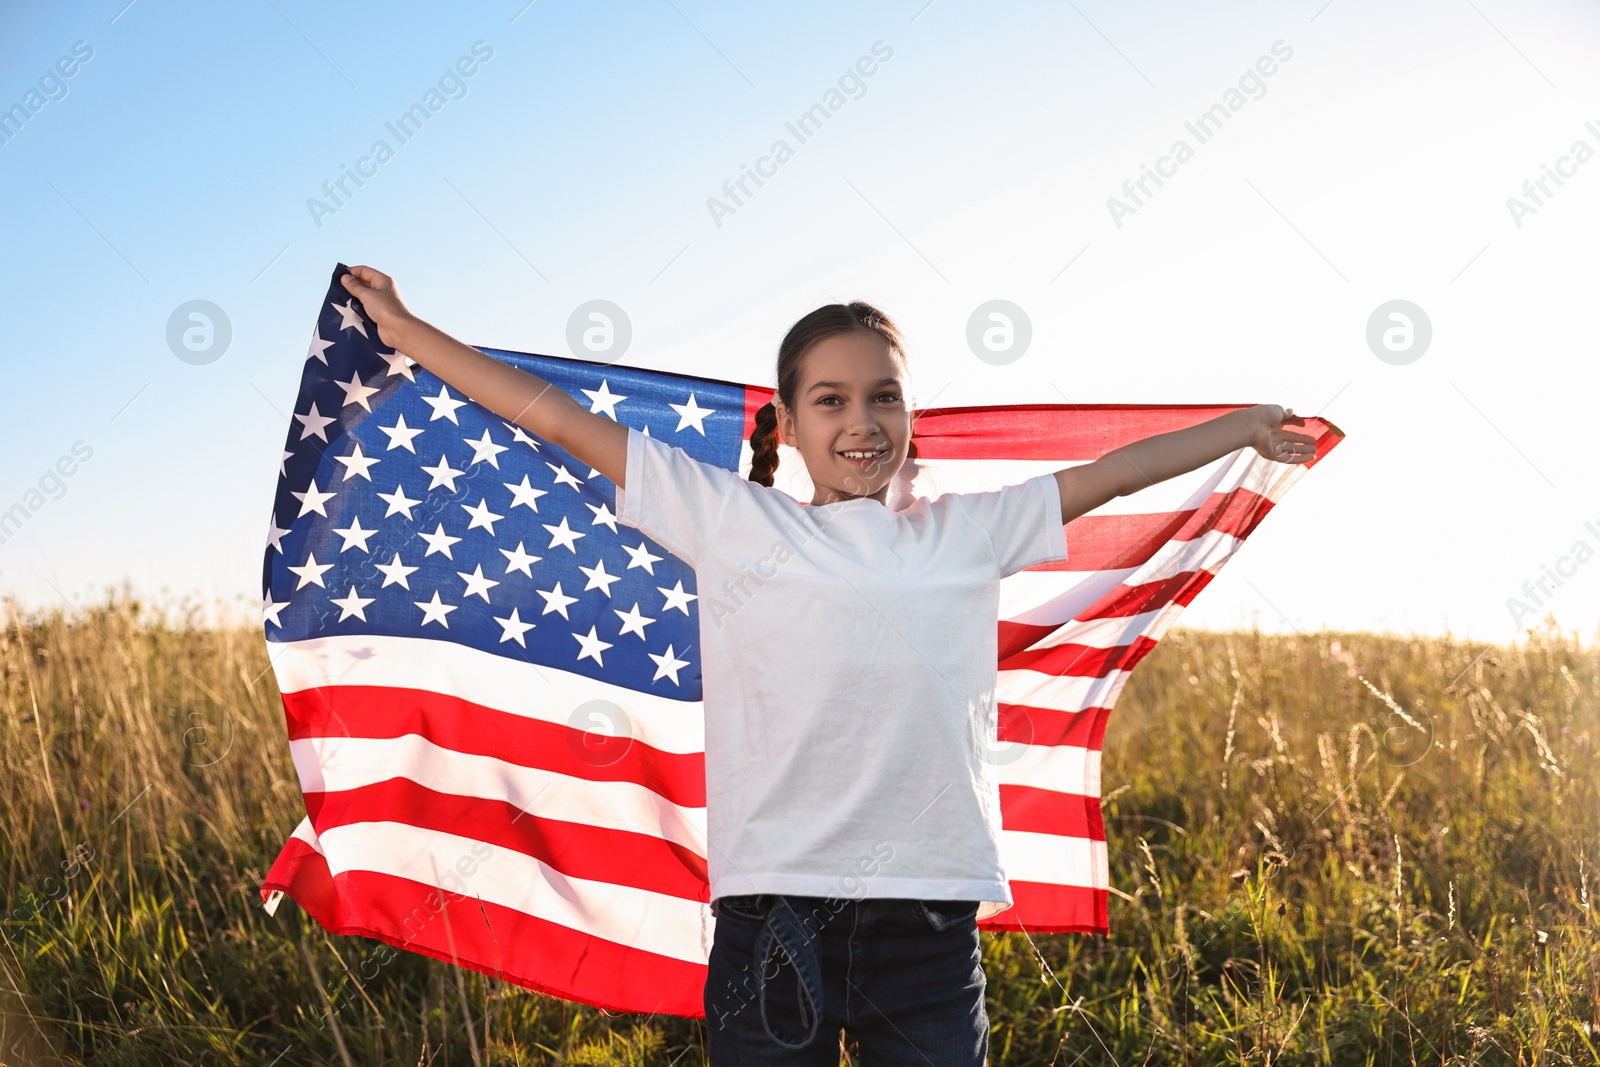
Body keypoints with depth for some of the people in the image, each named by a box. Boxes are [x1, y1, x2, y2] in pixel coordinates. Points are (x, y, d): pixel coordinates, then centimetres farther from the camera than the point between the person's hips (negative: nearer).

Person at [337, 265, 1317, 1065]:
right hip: (773, 909, -1)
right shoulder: (733, 522, 7)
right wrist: (404, 328, 14)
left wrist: (1245, 427, 34)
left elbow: (1114, 470, 24)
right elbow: (557, 418, 10)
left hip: (928, 914, 2)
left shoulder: (967, 534, 12)